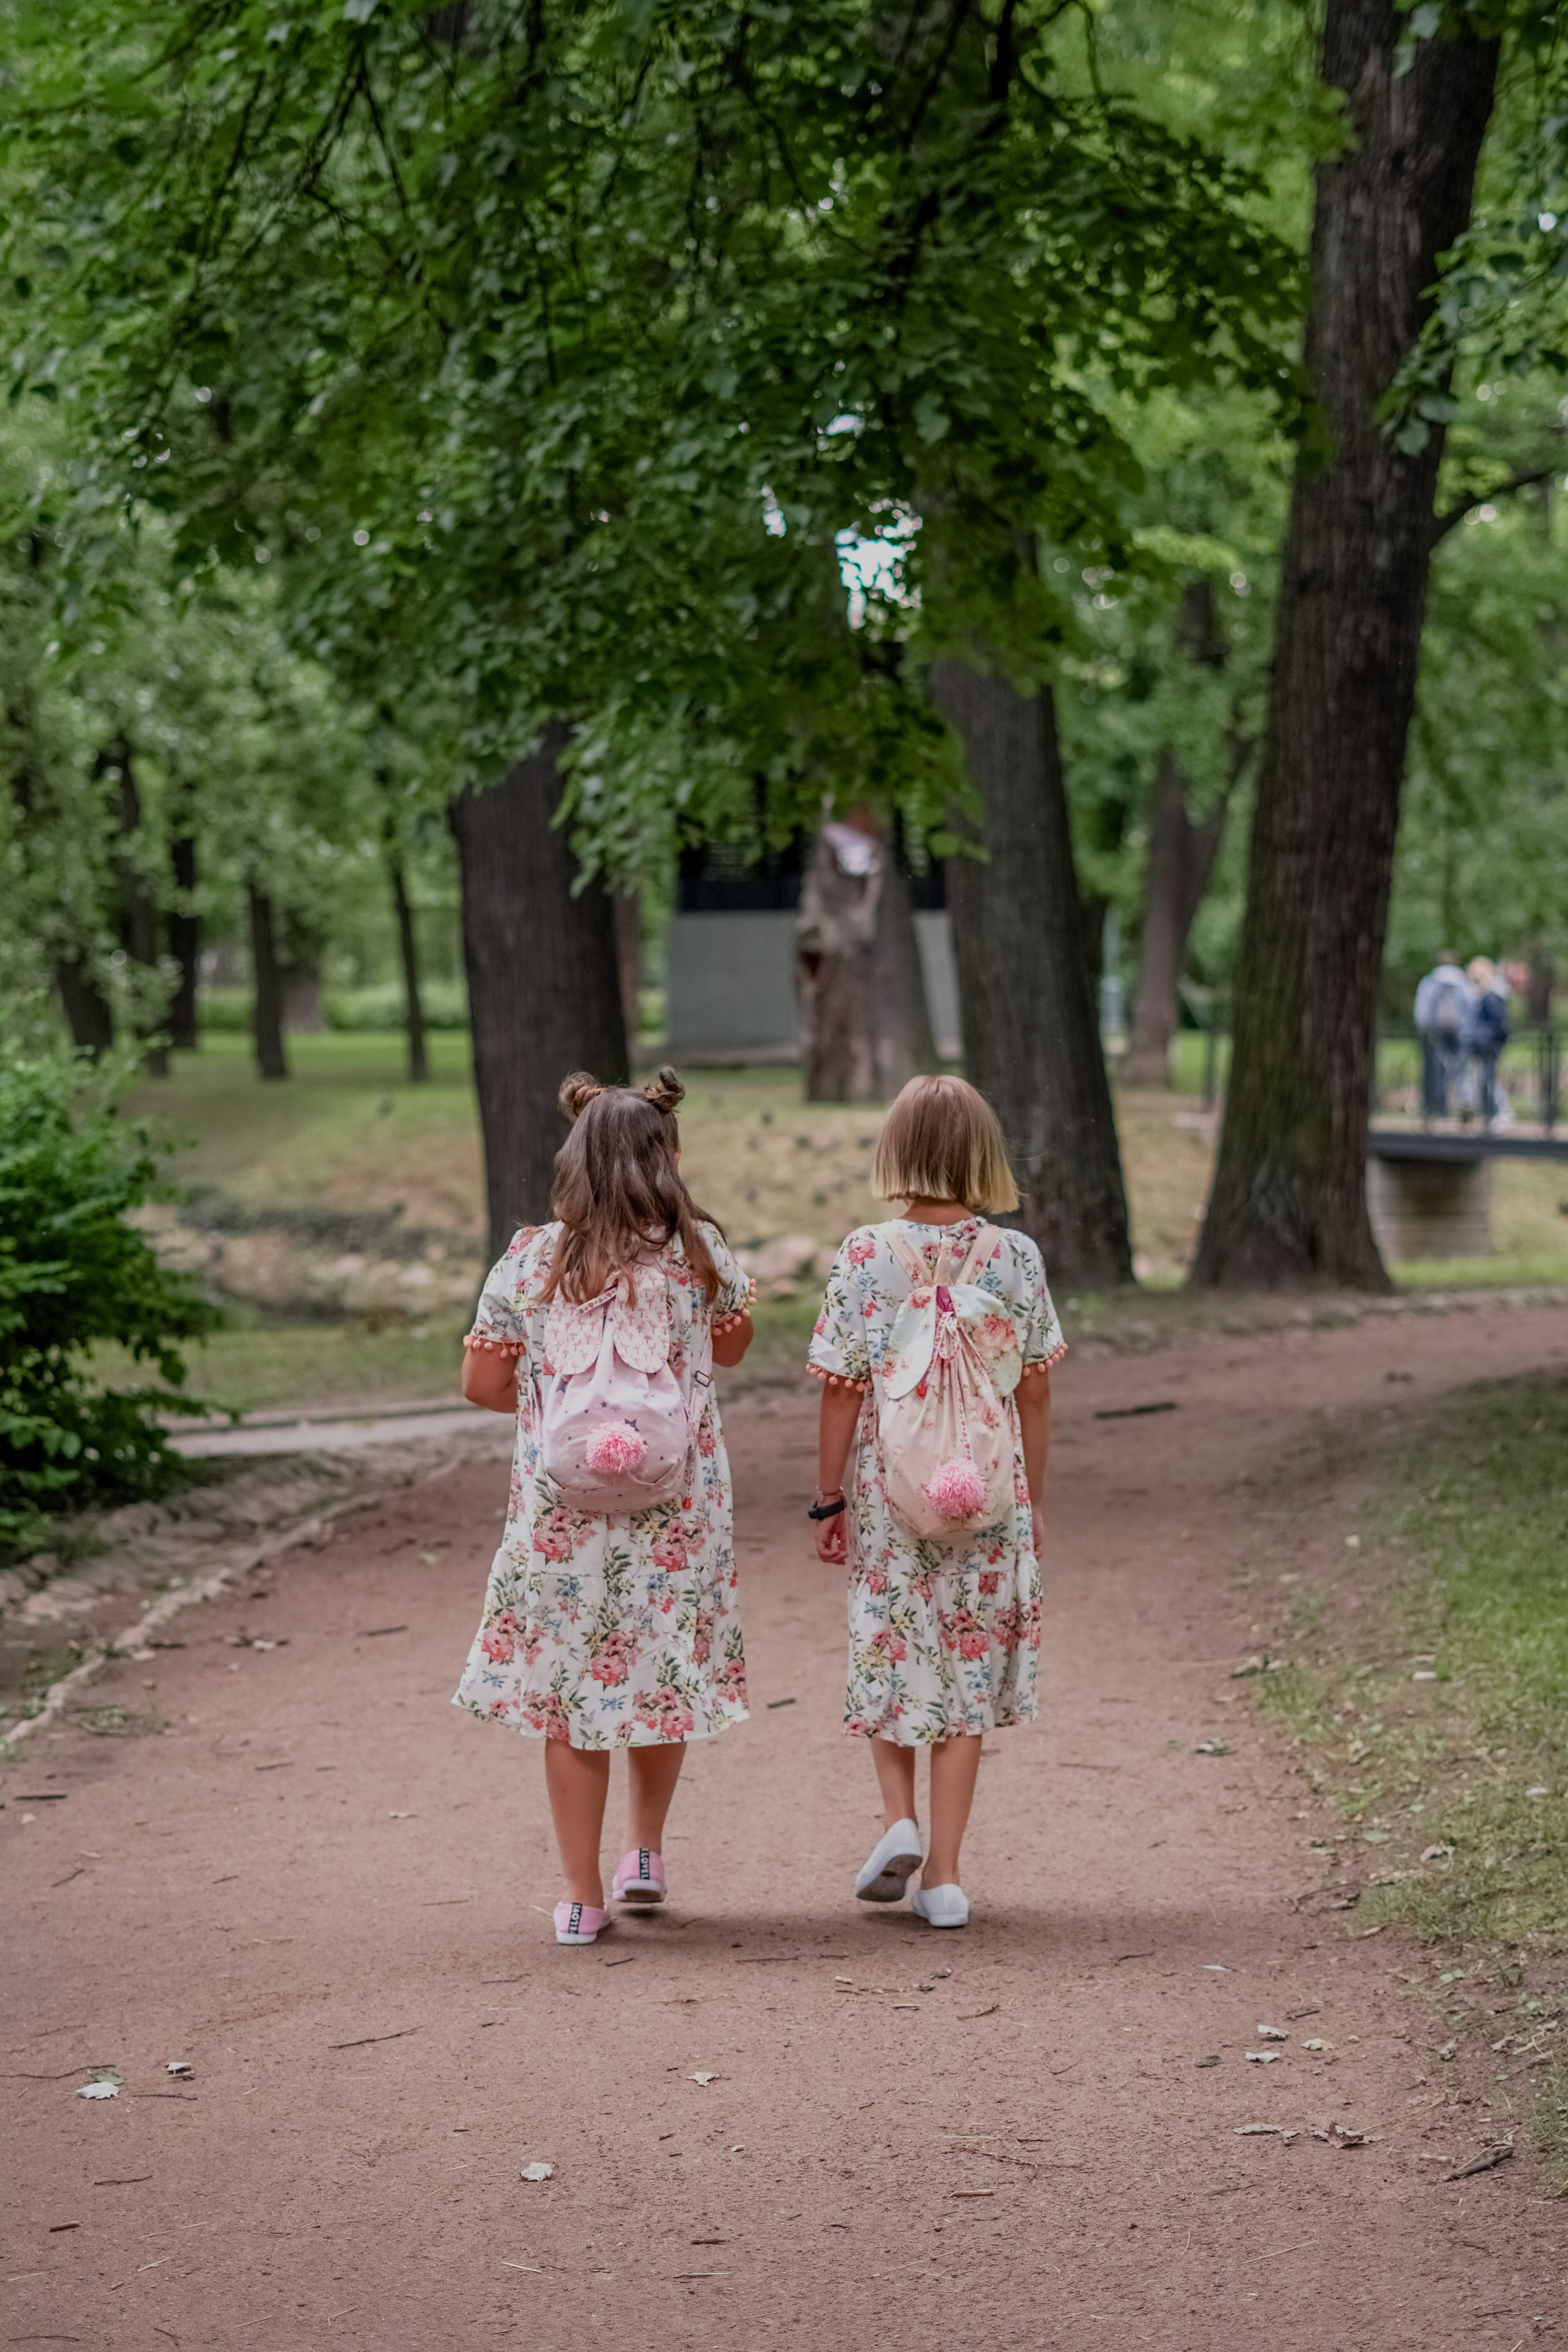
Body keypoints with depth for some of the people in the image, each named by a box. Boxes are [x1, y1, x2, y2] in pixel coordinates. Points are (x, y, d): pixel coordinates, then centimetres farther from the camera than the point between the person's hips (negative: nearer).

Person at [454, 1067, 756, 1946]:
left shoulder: (531, 1261, -6)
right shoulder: (700, 1254, -5)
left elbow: (483, 1381, 0)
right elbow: (733, 1345, 13)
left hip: (561, 1509, 0)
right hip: (675, 1506, 1)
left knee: (569, 1687, 8)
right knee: (664, 1670, 21)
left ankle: (584, 1898, 10)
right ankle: (647, 1850, 26)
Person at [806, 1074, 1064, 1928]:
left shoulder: (865, 1257, -9)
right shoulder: (1016, 1257, -4)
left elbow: (843, 1389, -6)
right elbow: (1034, 1393, 2)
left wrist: (828, 1498, 4)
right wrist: (1030, 1502, 12)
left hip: (887, 1495, -1)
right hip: (988, 1500, 1)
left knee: (889, 1658, 18)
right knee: (967, 1669, 8)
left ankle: (900, 1818, 1)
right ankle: (943, 1872, 8)